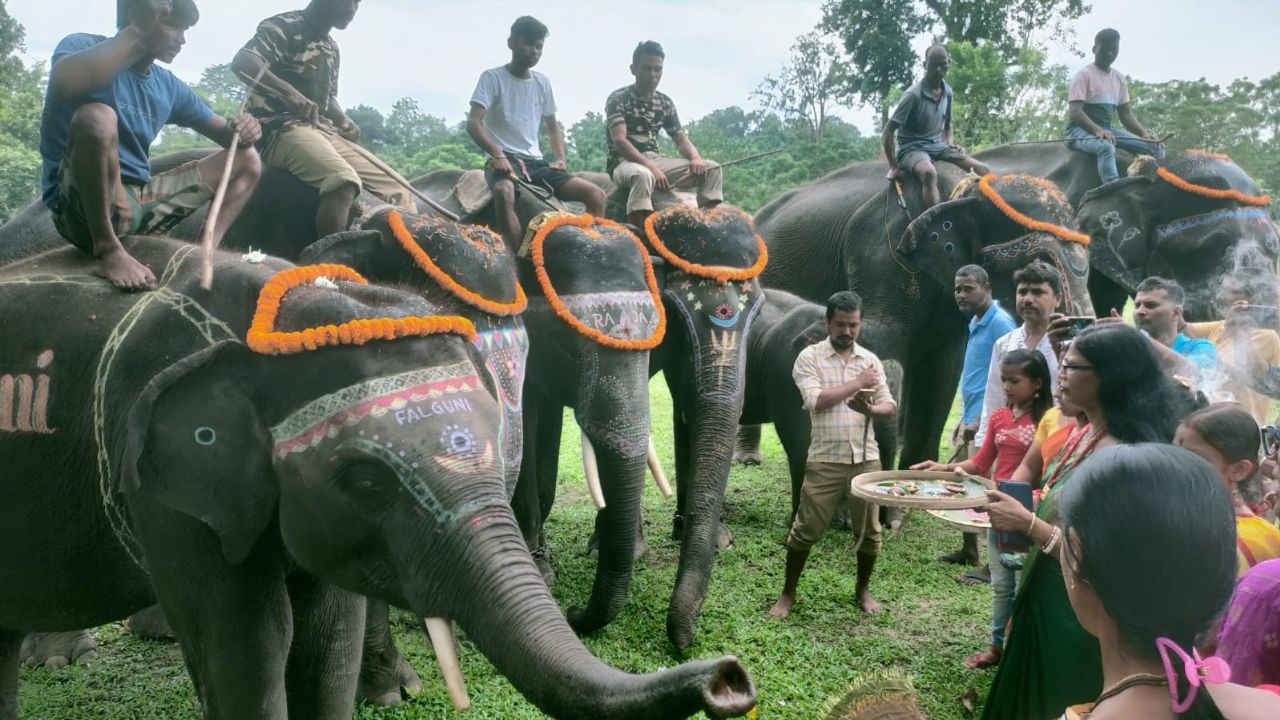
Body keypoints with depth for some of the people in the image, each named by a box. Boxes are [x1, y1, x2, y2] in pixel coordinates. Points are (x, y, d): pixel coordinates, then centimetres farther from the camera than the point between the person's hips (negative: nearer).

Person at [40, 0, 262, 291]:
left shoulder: (168, 86, 11)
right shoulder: (85, 46, -7)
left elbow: (225, 133, 18)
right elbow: (65, 83, -33)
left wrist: (241, 130, -8)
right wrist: (137, 34, -26)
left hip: (139, 199, 7)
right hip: (81, 206, -7)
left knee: (246, 160, 9)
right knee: (97, 115, -34)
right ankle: (109, 251, -24)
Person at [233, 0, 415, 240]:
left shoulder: (331, 47, 21)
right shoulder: (285, 26, -3)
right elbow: (241, 62, -19)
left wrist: (344, 121, 7)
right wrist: (290, 93, -34)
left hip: (325, 131, 8)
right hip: (284, 129, -8)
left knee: (400, 192, -6)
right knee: (344, 180, -38)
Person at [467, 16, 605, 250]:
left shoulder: (542, 83, 14)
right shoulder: (493, 78, -1)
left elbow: (553, 127, 25)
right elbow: (473, 123, -10)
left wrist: (560, 159, 6)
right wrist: (497, 155, -26)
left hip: (535, 161, 6)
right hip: (504, 159, -5)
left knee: (596, 195, -11)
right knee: (504, 192, -42)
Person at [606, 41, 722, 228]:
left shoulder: (665, 103, 12)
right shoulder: (618, 99, -6)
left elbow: (681, 139, 11)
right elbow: (619, 141, -18)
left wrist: (695, 158, -13)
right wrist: (652, 168, -28)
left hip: (655, 160, 6)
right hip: (625, 163, -6)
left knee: (712, 169, -8)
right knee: (643, 175, -43)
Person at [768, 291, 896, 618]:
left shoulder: (871, 360, 9)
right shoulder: (809, 357, -3)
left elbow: (890, 405, 4)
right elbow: (816, 400, -17)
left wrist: (870, 409, -19)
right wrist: (857, 384, -12)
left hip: (866, 458, 4)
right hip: (825, 460, -3)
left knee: (869, 531, 10)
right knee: (805, 530, 1)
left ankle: (863, 589, 31)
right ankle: (787, 593, 17)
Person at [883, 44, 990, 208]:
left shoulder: (947, 92, 5)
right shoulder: (914, 95, -16)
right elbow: (887, 133, -15)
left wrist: (949, 144, 5)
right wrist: (894, 167, -15)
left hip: (937, 146, 7)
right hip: (912, 148, -7)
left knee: (983, 170, -7)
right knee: (929, 173, -41)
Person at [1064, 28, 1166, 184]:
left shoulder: (1120, 78, 14)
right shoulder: (1084, 75, -6)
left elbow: (1125, 113, 15)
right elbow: (1074, 111, -17)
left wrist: (1144, 133, -4)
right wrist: (1097, 130, -34)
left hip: (1106, 130, 8)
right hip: (1081, 130, -8)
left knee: (1156, 149, -8)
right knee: (1106, 147, -42)